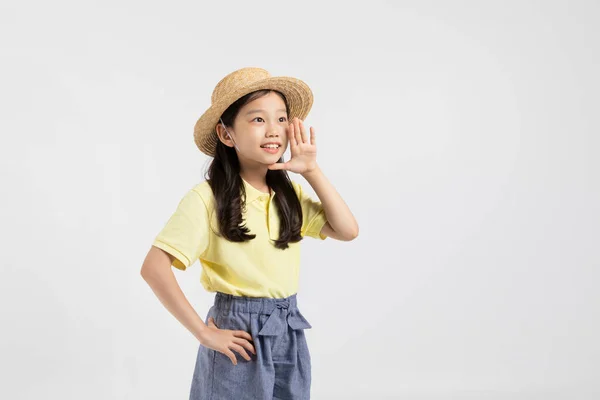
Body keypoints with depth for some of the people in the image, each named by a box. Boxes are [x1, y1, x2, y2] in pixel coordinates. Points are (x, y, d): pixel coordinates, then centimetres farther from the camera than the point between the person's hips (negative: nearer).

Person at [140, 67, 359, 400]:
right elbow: (154, 268, -21)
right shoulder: (207, 197, -16)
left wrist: (312, 171, -5)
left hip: (289, 334, 6)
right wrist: (203, 333, -18)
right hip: (238, 336, -6)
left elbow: (347, 231, 0)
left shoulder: (289, 193, 5)